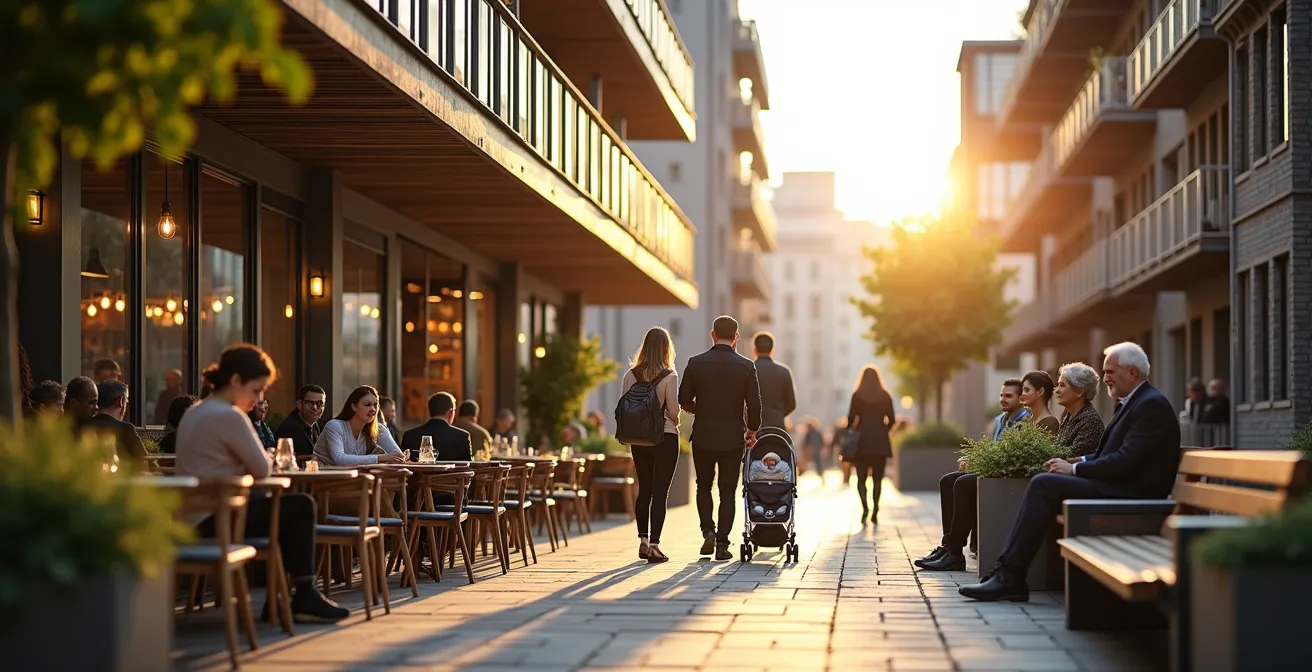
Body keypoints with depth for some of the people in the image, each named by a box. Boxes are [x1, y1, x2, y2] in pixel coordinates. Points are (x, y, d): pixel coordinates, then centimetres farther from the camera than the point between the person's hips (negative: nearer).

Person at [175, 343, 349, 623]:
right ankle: (304, 598, 6)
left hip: (194, 518, 10)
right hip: (216, 519, -10)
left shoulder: (194, 413, 15)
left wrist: (252, 463, 6)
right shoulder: (229, 416, -17)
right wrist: (265, 459, 8)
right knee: (302, 507, -1)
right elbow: (262, 469, -13)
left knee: (290, 510, 20)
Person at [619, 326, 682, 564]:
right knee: (660, 492, 0)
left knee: (644, 489, 16)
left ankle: (643, 541, 19)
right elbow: (673, 411, -12)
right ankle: (654, 545, -4)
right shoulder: (669, 377, -11)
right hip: (665, 437, -4)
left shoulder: (630, 375, -1)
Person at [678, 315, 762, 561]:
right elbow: (754, 404, -7)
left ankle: (708, 531, 1)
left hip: (703, 436, 1)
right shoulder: (746, 366, -6)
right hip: (733, 438, 0)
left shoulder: (695, 363, -5)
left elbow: (684, 400, -2)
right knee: (728, 491, 8)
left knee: (703, 486, 18)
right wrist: (752, 430, 10)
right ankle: (722, 544, 4)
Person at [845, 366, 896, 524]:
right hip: (880, 441, 1)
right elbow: (892, 419, 1)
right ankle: (875, 511, 3)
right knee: (877, 478, 10)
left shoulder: (857, 396, -2)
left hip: (862, 440, -1)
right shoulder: (885, 396, 3)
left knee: (861, 478, 3)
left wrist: (851, 434, 7)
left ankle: (865, 507, -20)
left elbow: (851, 418, -6)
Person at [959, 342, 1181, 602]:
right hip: (1115, 487, 11)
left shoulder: (1151, 405, -13)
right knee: (1042, 485, 1)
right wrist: (1077, 462, 4)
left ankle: (1010, 577, -18)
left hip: (1129, 494, -11)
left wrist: (1075, 469, -14)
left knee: (1044, 485, -19)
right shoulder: (1131, 403, 20)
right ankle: (1008, 575, -7)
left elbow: (1126, 461, -21)